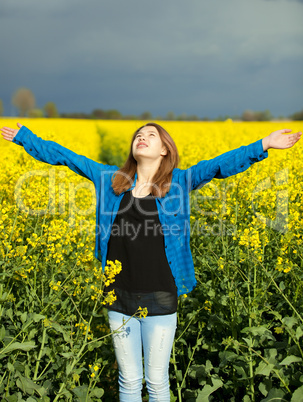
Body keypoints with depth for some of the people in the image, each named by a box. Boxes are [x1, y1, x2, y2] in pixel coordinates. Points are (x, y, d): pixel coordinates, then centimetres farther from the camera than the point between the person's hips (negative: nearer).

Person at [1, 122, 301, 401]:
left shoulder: (178, 182, 0)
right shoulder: (111, 178, 6)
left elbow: (219, 165, -9)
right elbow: (65, 156, 11)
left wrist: (263, 145, -19)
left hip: (159, 299, -2)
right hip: (120, 297, 2)